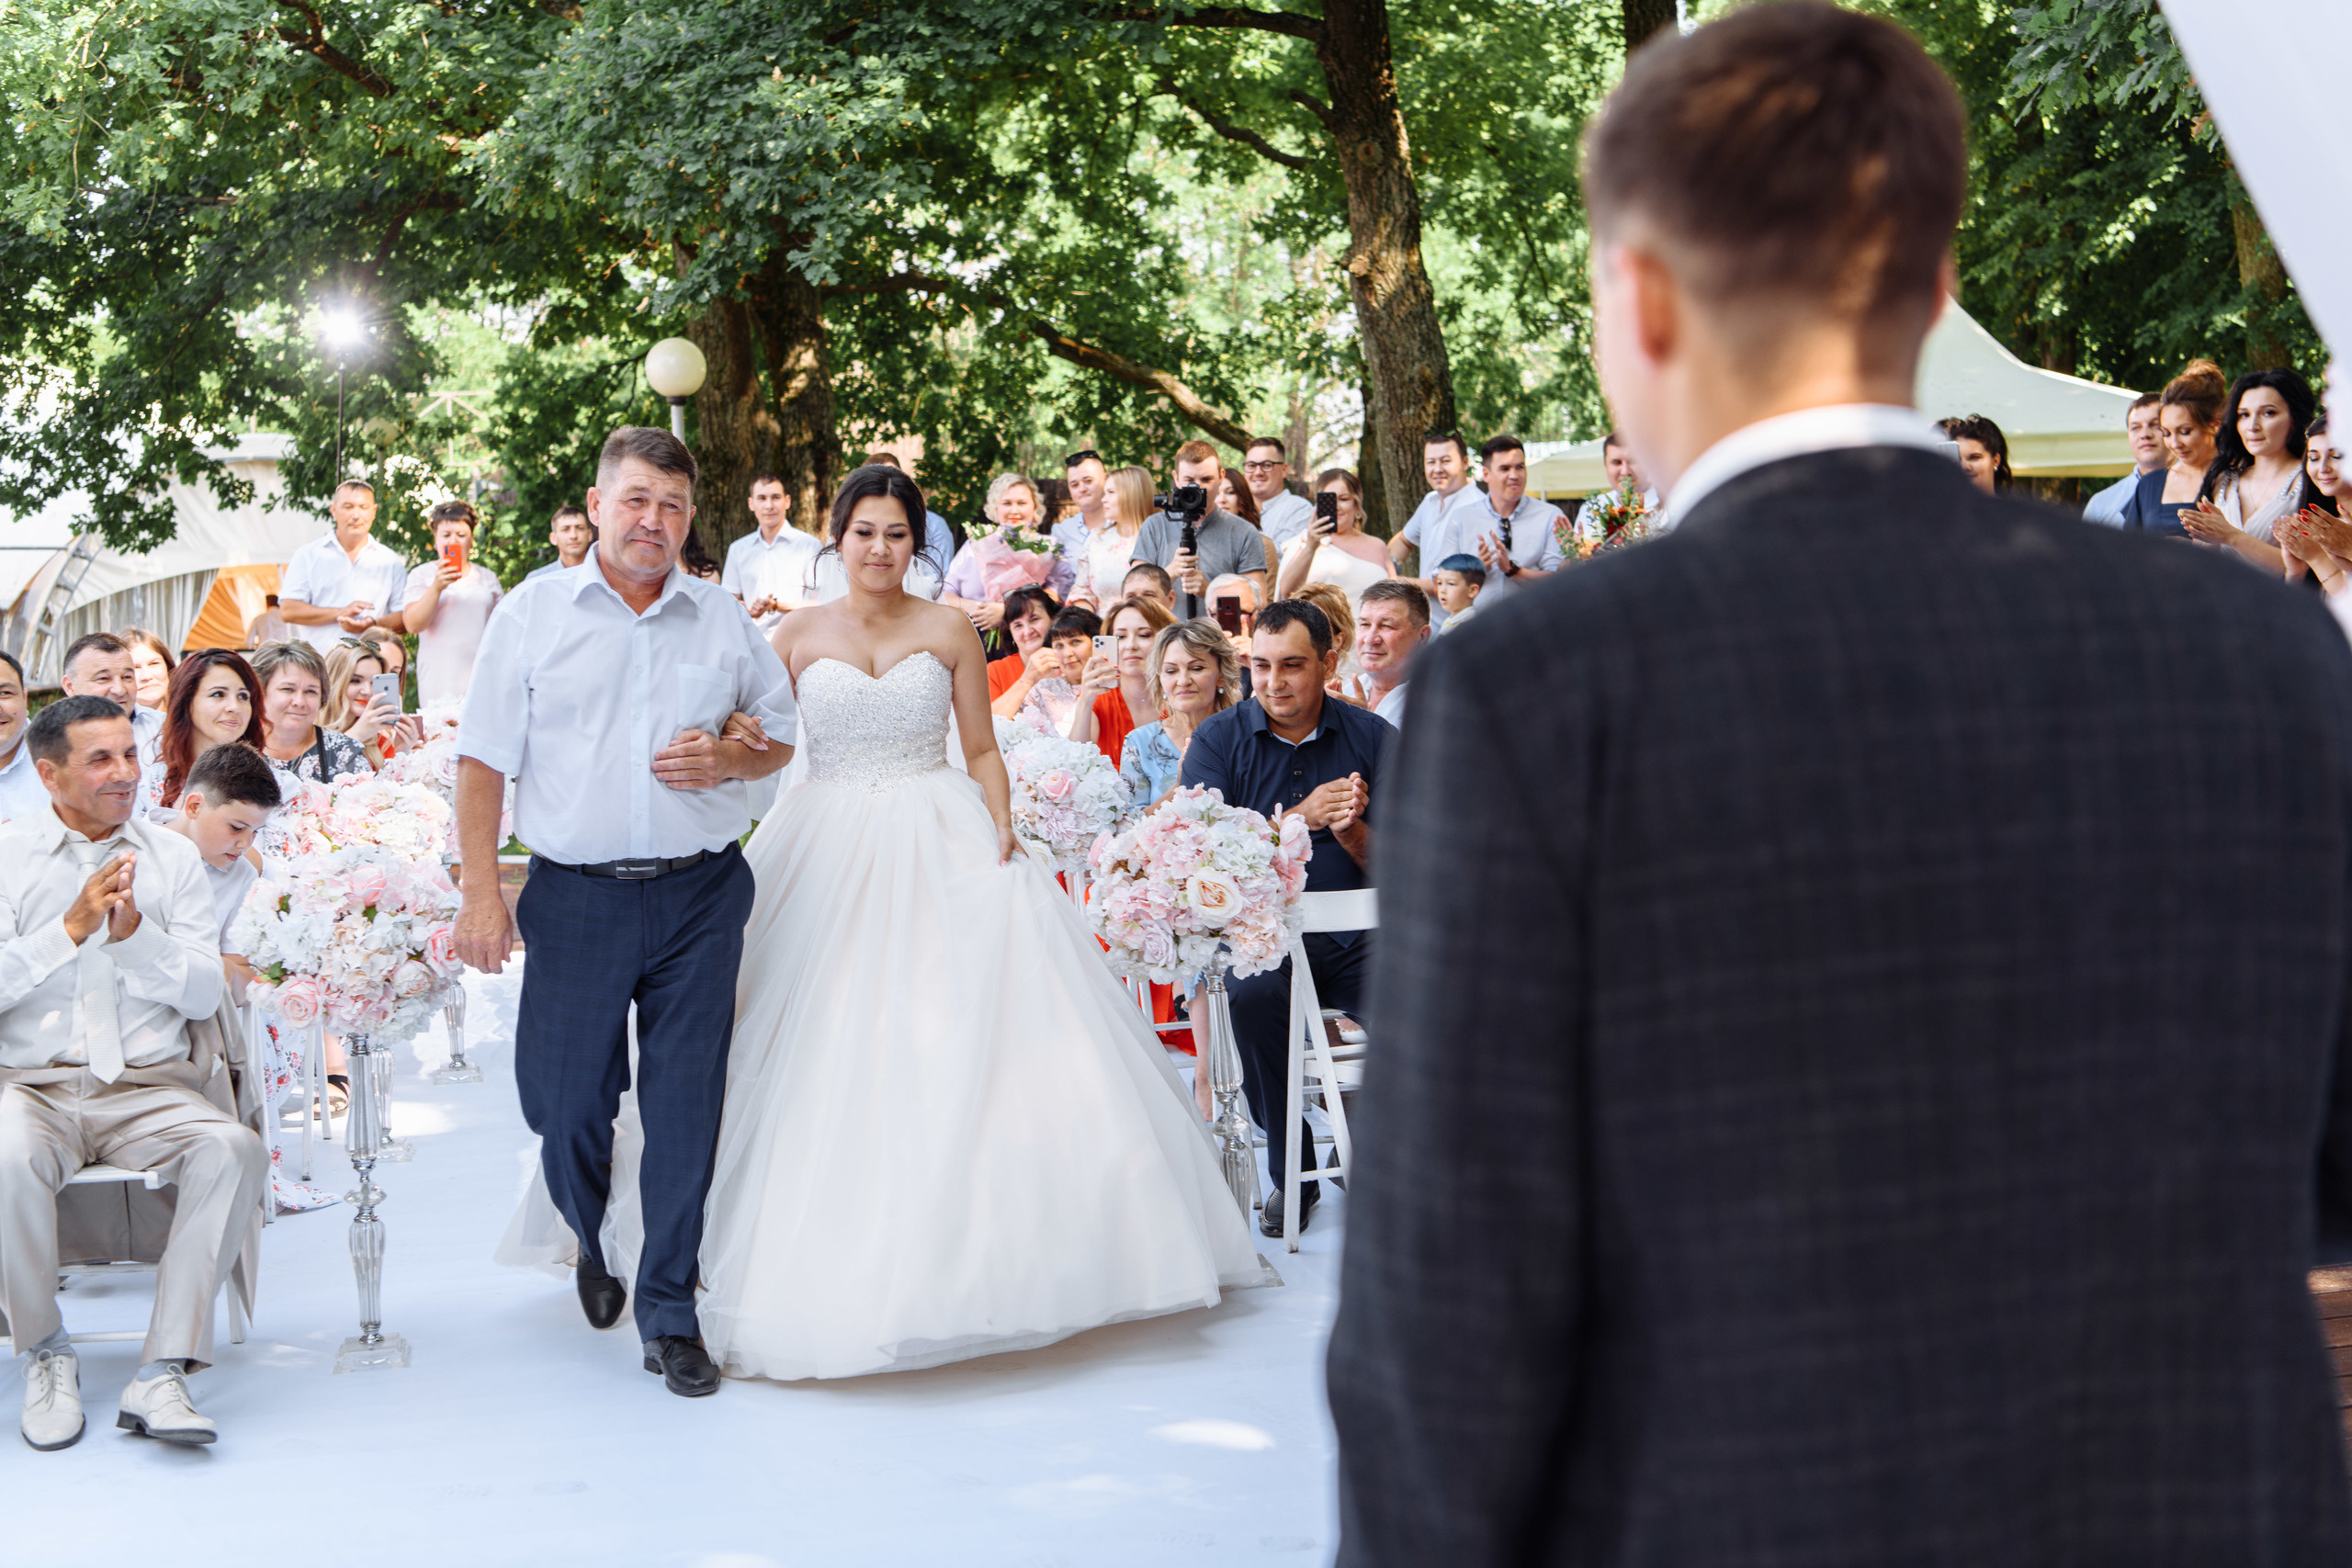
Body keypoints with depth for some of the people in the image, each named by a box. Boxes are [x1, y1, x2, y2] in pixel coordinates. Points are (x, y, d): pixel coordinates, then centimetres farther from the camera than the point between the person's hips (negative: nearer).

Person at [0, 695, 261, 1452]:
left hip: (150, 1088, 2)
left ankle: (162, 1373, -28)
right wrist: (71, 929, -13)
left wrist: (134, 933, -10)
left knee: (235, 1150, -29)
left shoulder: (174, 858, 12)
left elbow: (205, 995, 5)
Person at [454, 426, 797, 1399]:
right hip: (578, 894, -1)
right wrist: (480, 892, -6)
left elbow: (780, 736, 16)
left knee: (685, 1107, 1)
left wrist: (727, 759, -7)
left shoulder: (724, 621, 8)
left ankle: (669, 1317, 12)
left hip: (701, 892, 1)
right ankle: (592, 1243, 37)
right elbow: (484, 761, 1)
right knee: (560, 1102, 4)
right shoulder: (533, 613, 3)